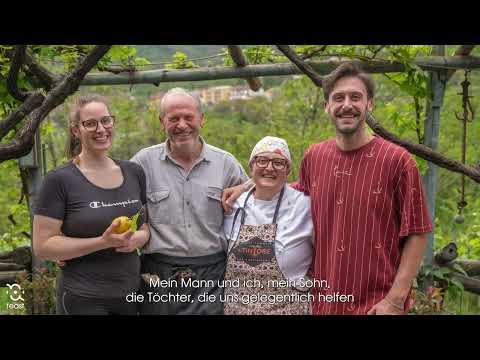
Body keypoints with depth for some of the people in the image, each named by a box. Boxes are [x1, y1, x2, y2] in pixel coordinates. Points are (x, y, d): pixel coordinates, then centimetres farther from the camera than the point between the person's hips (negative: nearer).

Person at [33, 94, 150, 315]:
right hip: (83, 299, -5)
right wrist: (103, 242, -21)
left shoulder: (134, 172, 3)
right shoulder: (59, 180, -11)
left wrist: (138, 238, -9)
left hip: (132, 293, 5)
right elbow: (42, 247, -12)